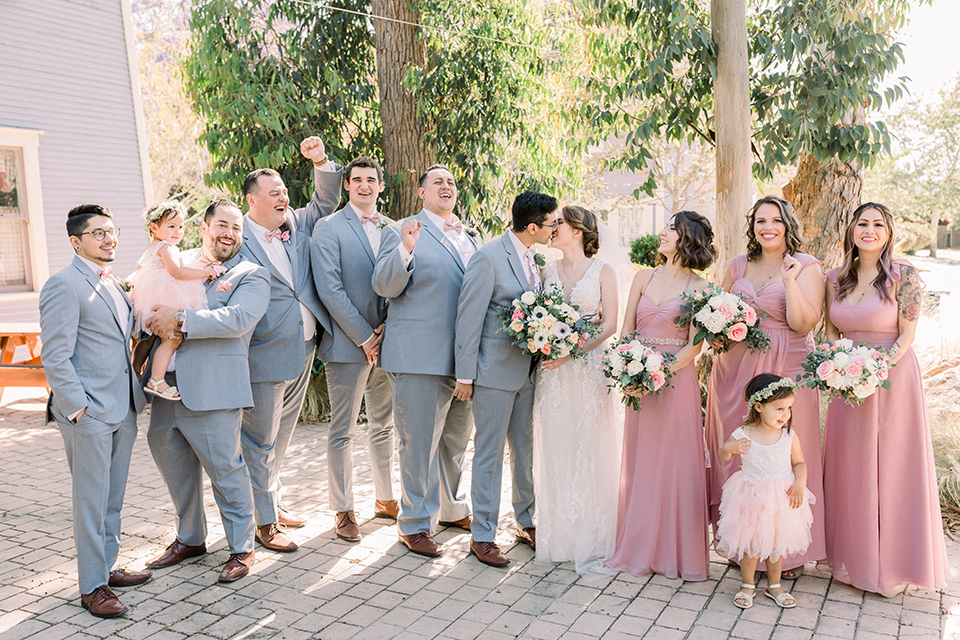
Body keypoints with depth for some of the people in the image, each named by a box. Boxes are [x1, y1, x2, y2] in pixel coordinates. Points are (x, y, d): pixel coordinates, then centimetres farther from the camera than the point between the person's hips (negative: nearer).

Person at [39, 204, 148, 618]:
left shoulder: (112, 285, 15)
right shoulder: (64, 286, -11)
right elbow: (54, 358, -16)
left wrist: (136, 396, 14)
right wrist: (79, 409, -18)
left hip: (123, 410, 8)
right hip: (88, 413, -8)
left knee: (112, 499, 17)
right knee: (91, 502, 2)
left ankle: (107, 567, 31)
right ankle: (92, 587, 14)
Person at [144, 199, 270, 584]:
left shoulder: (252, 276, -2)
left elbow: (238, 319, -18)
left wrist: (180, 322, -20)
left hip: (212, 390, -6)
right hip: (166, 385, 6)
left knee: (224, 469, -1)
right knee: (172, 464, 17)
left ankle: (241, 548, 17)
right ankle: (190, 538, 37)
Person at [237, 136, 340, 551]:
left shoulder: (297, 225, 10)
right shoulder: (237, 240, -8)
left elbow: (326, 202, 19)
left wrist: (321, 162, 3)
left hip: (303, 351, 7)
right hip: (265, 356, -6)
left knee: (281, 436, 20)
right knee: (260, 441, 4)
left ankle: (274, 502, 36)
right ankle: (265, 522, 17)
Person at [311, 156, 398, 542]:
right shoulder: (328, 228, -4)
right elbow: (330, 290, -12)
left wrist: (387, 327, -4)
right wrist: (364, 337, -13)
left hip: (386, 341, 5)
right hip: (348, 344, -5)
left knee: (383, 426, 16)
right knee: (342, 432, 2)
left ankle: (385, 499, 30)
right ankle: (343, 510, 15)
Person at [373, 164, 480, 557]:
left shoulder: (471, 238, 16)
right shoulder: (400, 232, -3)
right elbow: (384, 286, -13)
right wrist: (405, 250, -28)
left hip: (464, 358, 7)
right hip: (420, 358, -6)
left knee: (456, 440, 20)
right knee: (420, 444, 2)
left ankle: (451, 509, 38)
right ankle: (415, 524, 17)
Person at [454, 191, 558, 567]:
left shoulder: (533, 258, 8)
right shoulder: (489, 258, -15)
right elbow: (468, 318, -14)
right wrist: (465, 375, -13)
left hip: (528, 370, 7)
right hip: (495, 371, -7)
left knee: (526, 449, 16)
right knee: (490, 454, 3)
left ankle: (526, 522, 32)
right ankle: (482, 535, 16)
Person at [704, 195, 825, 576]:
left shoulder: (806, 267, 1)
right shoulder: (736, 266, 13)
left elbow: (802, 323, -9)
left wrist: (789, 280, -18)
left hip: (785, 370, -4)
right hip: (735, 368, 4)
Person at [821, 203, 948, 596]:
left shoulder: (904, 275, -7)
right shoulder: (836, 278, 6)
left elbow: (907, 335, -9)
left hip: (893, 380, -4)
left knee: (891, 468, 3)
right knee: (848, 468, 10)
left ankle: (892, 563, 18)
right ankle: (851, 555, 26)